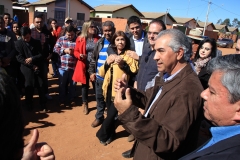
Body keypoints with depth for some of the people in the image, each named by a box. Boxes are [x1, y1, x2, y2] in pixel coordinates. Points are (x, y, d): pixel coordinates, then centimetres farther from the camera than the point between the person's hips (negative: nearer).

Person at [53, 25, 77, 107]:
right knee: (62, 84, 10)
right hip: (63, 67, 1)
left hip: (74, 67, -1)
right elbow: (55, 49, 0)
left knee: (73, 84, 13)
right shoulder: (61, 39, 5)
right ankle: (62, 101, 24)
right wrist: (64, 50, -12)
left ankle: (71, 99, 30)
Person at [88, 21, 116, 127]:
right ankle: (99, 117, 35)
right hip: (99, 76, 5)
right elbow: (93, 58, 11)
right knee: (99, 98, 17)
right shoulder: (100, 42, 6)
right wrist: (91, 72, 4)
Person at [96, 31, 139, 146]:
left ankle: (102, 134, 20)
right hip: (109, 88, 5)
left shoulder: (130, 55, -1)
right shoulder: (111, 54, 14)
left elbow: (135, 71, -13)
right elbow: (101, 73, 9)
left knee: (112, 113, -2)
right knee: (110, 113, 13)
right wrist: (107, 63, -9)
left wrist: (123, 64, -24)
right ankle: (110, 134, 33)